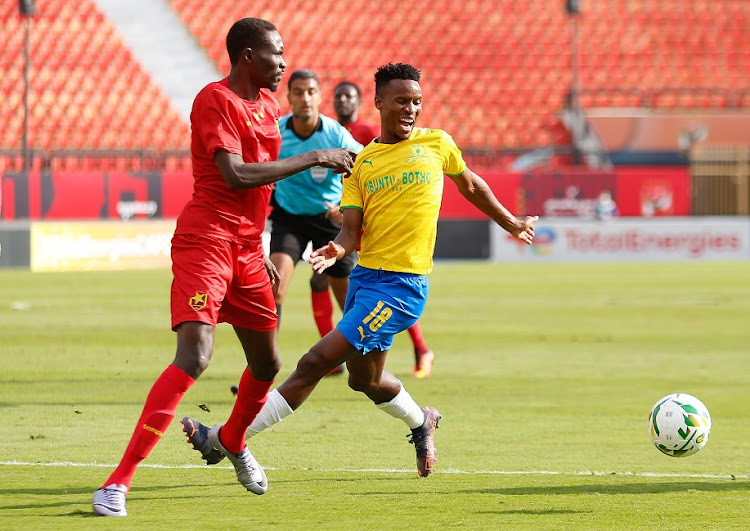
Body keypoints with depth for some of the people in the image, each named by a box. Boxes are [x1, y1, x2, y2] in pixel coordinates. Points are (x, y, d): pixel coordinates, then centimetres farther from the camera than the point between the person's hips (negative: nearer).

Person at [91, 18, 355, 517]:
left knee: (267, 363, 17)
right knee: (194, 357, -22)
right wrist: (314, 158, -19)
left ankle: (231, 439, 49)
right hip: (205, 241, -9)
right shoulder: (214, 100, -12)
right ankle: (119, 481, -23)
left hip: (246, 247, 9)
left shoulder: (267, 104, 15)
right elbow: (235, 175, -24)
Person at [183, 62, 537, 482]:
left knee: (319, 360, -13)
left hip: (403, 285, -5)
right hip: (364, 275, 5)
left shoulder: (437, 144, 3)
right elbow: (352, 230, 2)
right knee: (365, 378, 19)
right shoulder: (360, 163, 8)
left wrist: (511, 223, 32)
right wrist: (337, 249, -21)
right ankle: (421, 422, 48)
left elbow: (470, 184, 21)